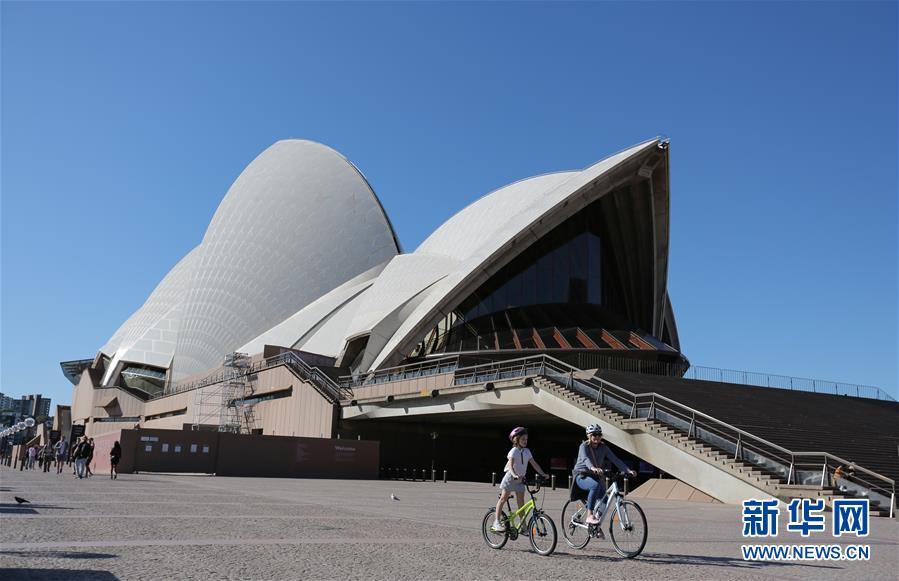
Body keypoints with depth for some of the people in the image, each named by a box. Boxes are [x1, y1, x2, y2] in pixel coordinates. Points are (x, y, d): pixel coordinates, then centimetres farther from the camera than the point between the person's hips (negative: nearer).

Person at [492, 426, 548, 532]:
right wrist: (514, 475, -46)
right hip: (510, 478, -5)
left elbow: (534, 464, 4)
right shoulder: (514, 451, -15)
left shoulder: (527, 451, 4)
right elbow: (510, 465, -28)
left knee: (521, 502, 3)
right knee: (503, 498, -3)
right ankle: (496, 521, 0)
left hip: (520, 480, 5)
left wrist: (543, 474, -7)